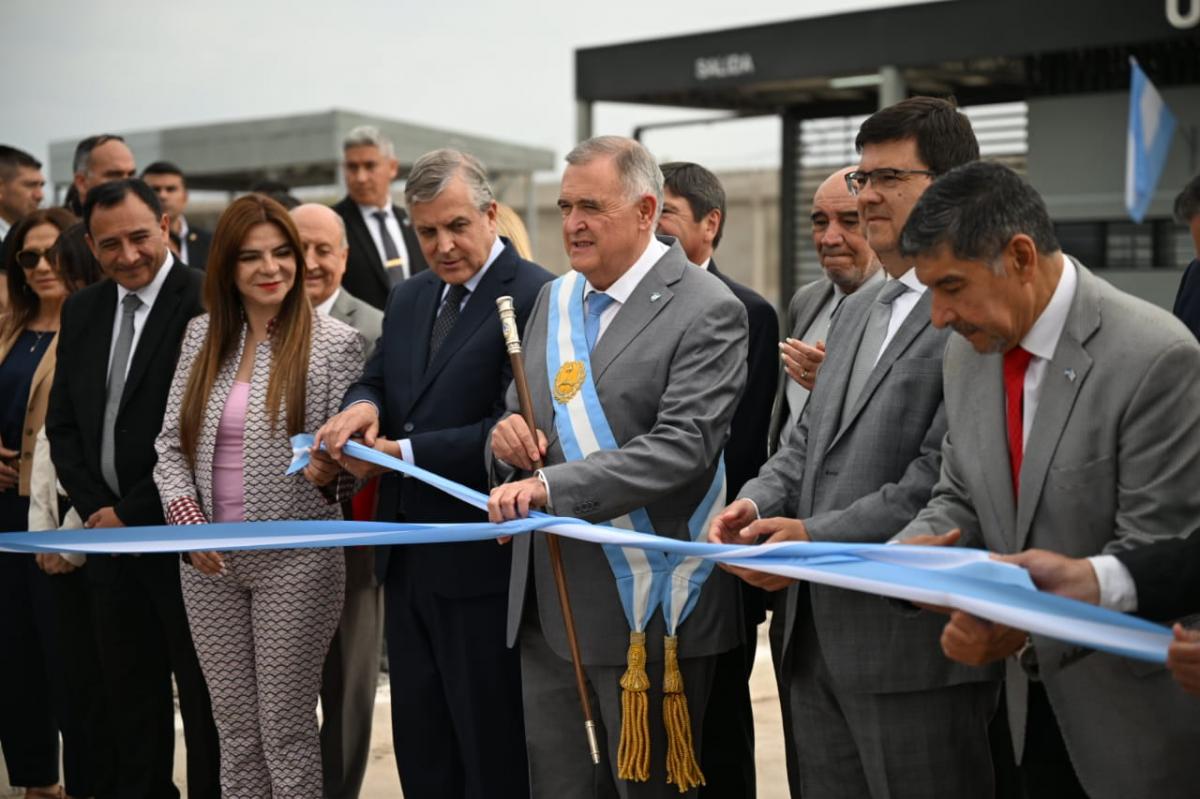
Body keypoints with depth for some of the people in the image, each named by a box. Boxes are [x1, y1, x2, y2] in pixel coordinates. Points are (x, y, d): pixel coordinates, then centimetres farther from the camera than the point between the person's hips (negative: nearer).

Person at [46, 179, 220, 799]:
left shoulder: (205, 301, -13)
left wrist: (132, 514, -13)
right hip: (111, 531, 6)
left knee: (202, 693, 6)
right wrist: (95, 507, -2)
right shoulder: (81, 311, 10)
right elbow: (62, 422, 12)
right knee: (128, 691, 15)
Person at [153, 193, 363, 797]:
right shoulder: (203, 335, 6)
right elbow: (171, 441, 8)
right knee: (233, 725, 13)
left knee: (286, 726, 4)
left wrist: (329, 471, -26)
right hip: (208, 560, 4)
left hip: (296, 558, -4)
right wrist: (186, 519, -7)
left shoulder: (334, 341, -6)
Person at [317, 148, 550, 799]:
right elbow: (374, 380, 16)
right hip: (409, 560, 8)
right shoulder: (408, 299, 13)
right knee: (419, 747, 17)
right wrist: (363, 406, -9)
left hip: (481, 564, -8)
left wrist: (401, 452, -19)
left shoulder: (535, 299, -13)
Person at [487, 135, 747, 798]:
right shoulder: (552, 299, 12)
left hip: (643, 610, -7)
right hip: (545, 600, 7)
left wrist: (553, 487, -29)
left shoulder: (706, 311, -11)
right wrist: (507, 433, -5)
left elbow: (683, 448, -21)